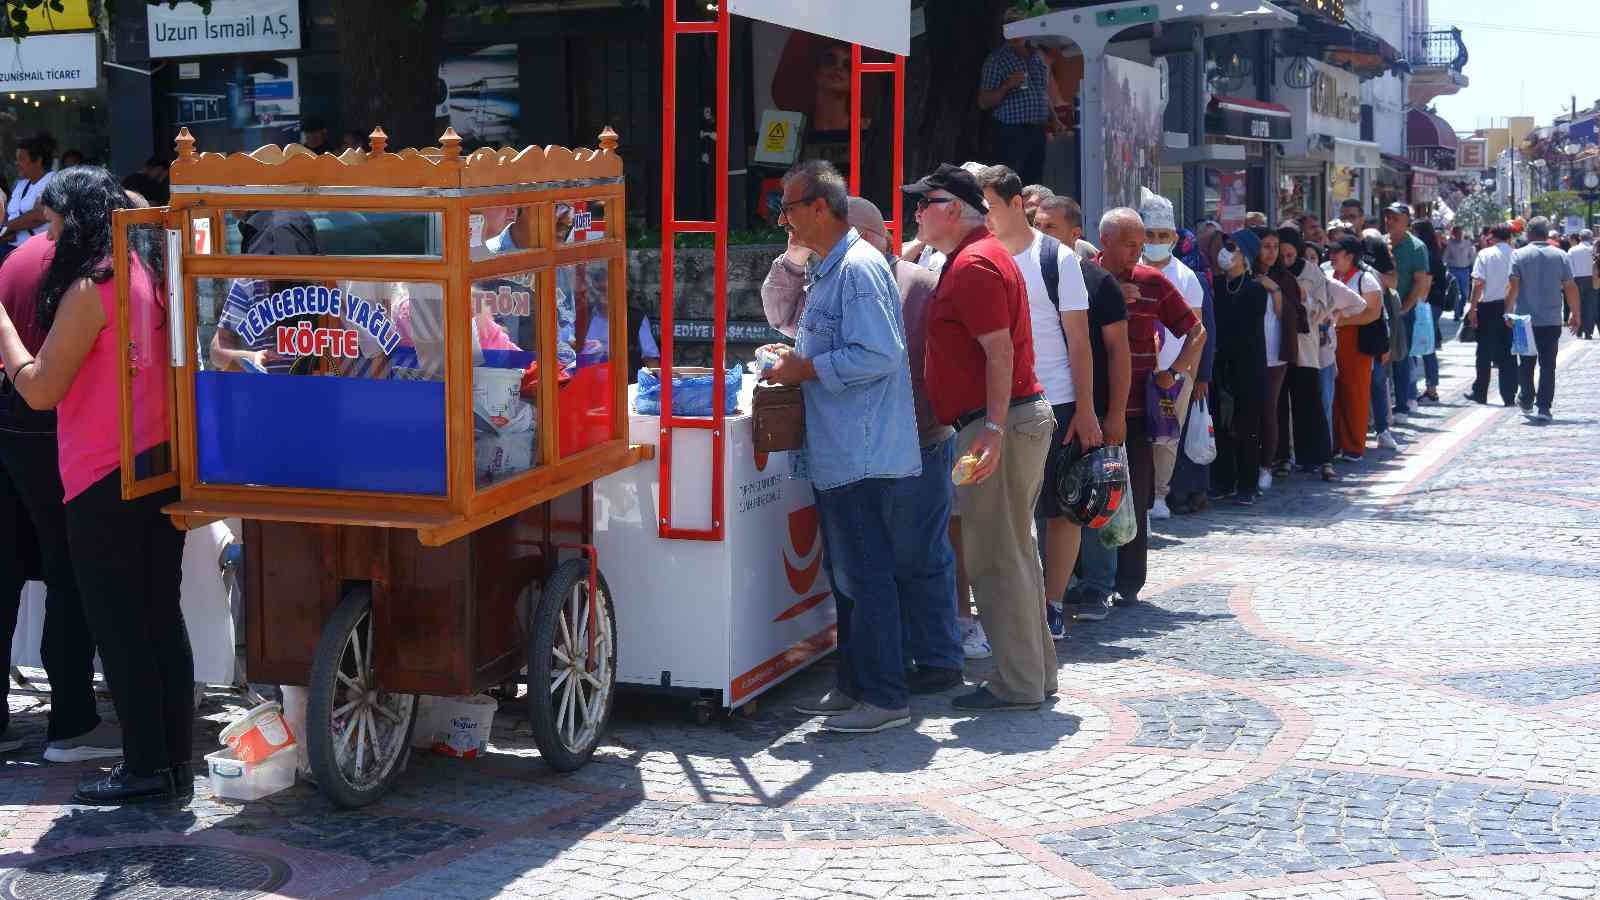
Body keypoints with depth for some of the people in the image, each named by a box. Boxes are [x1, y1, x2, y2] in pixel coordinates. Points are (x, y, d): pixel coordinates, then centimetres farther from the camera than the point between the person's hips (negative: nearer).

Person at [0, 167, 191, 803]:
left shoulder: (89, 288, -13)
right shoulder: (146, 274, 11)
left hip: (106, 482, -8)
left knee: (119, 628, 1)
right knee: (161, 619, 12)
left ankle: (145, 767, 6)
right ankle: (176, 762, 17)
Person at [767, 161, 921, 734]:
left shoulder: (858, 268, -16)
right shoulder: (828, 270, 17)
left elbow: (878, 355, -24)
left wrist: (805, 370, -17)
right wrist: (797, 357, 11)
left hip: (863, 455, -11)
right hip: (839, 453, 11)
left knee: (865, 577, -5)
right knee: (846, 574, 15)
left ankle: (884, 699, 2)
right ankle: (853, 688, 24)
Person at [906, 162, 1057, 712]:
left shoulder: (973, 265, -13)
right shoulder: (982, 256, 20)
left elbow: (999, 352, -22)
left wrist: (993, 429, -28)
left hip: (996, 423, -11)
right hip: (1023, 417, 11)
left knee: (993, 558, -6)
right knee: (1015, 552, 15)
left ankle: (1017, 685, -1)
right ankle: (1036, 672, 23)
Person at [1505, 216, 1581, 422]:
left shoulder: (1519, 255, -4)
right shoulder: (1561, 256, 0)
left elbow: (1513, 286, -11)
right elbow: (1571, 288, 0)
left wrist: (1508, 312, -6)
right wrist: (1576, 314, 8)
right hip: (1552, 320, 0)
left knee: (1526, 363, 16)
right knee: (1548, 365, 1)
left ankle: (1526, 400, 29)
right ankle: (1544, 408, -5)